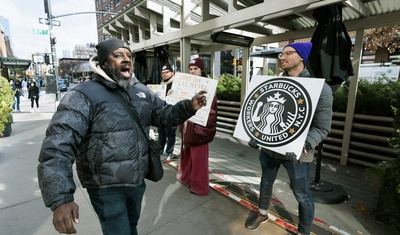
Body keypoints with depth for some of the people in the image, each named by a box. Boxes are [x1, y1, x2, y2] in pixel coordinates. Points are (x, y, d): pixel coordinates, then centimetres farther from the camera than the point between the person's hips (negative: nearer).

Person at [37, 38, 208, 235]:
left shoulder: (141, 91, 3)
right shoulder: (84, 95, -18)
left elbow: (164, 114, 7)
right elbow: (58, 145, -23)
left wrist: (189, 106, -12)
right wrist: (60, 199, -32)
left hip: (138, 181, 6)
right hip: (106, 188, -6)